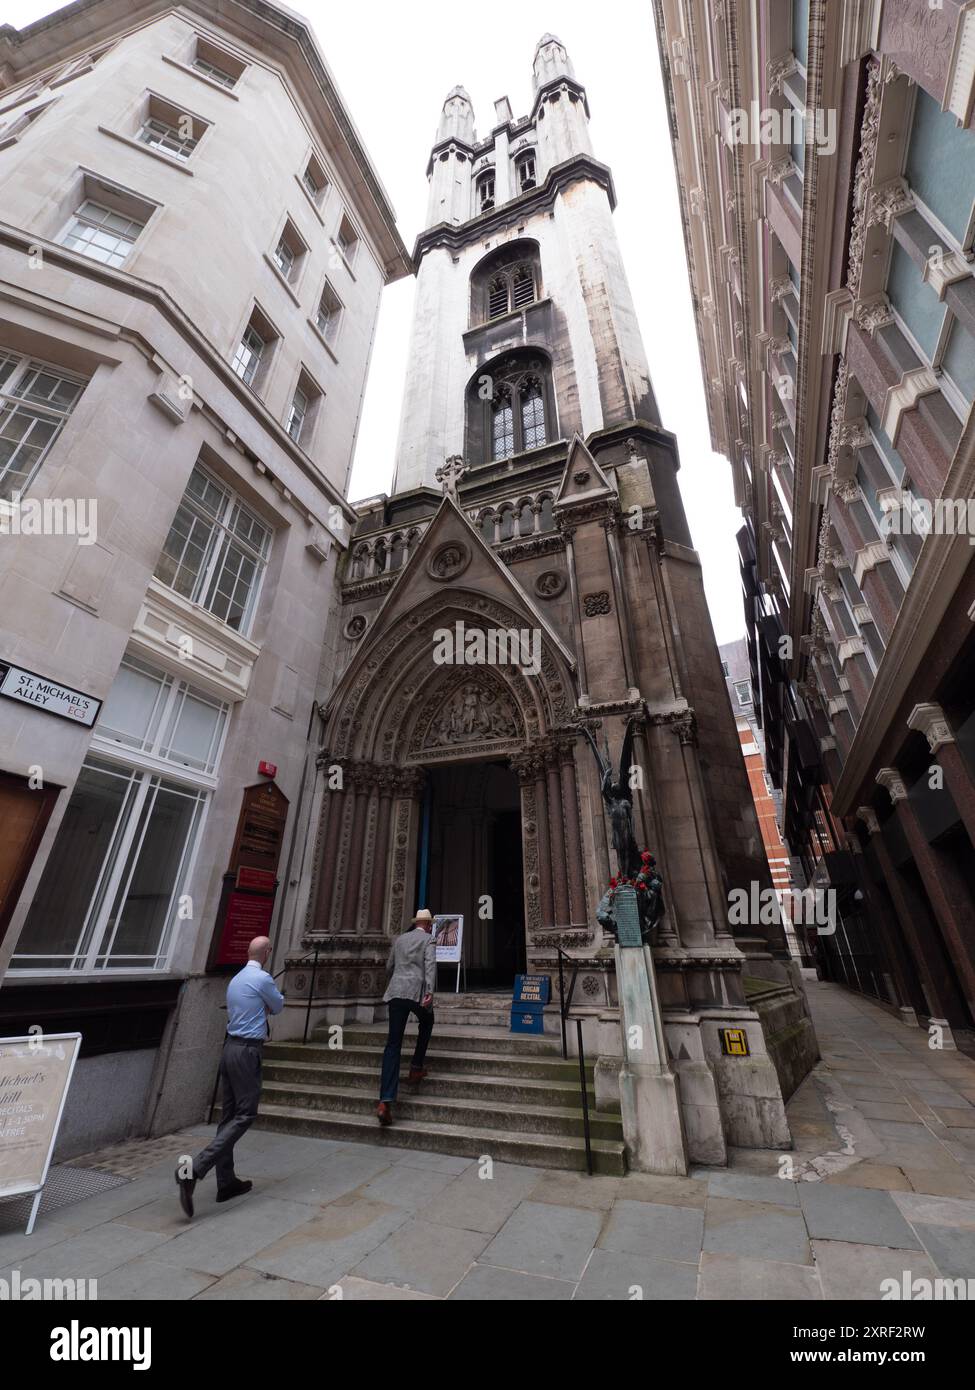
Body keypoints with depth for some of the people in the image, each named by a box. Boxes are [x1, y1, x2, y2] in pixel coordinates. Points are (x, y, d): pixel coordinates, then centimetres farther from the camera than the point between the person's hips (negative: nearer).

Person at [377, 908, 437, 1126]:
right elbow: (430, 965, -12)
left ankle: (385, 1101, -8)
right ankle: (416, 1068, 29)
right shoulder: (428, 939, 3)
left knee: (393, 1044, 1)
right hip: (418, 992, -4)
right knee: (426, 1025, 28)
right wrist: (430, 992, -20)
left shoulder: (400, 939, 19)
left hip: (396, 992, 4)